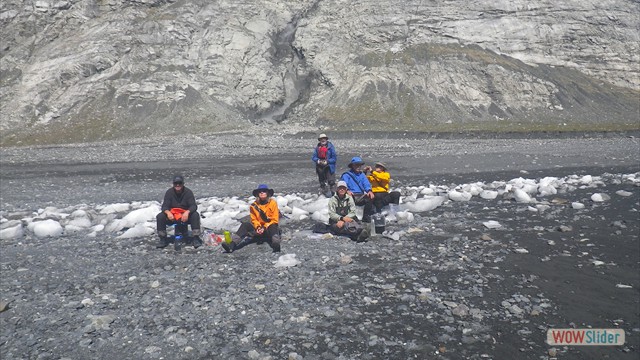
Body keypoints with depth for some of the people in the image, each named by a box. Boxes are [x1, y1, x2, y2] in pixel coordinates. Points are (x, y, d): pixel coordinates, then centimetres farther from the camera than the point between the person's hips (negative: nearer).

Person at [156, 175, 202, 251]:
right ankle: (163, 239, -12)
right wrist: (168, 212, -33)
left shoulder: (188, 192, -6)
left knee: (195, 215, -30)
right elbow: (164, 206, -8)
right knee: (160, 217, -23)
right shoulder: (169, 192, -2)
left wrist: (187, 212, -37)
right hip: (172, 216, 2)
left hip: (185, 216, -2)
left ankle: (196, 239, -25)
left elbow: (193, 206, -15)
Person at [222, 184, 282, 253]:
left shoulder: (273, 203, -4)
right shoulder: (254, 205, 4)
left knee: (273, 227, -37)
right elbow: (254, 219, 8)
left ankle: (276, 244, -65)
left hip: (270, 228, -3)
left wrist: (265, 228, -18)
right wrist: (258, 227, -13)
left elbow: (275, 220, -7)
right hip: (259, 228, 3)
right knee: (245, 224, -21)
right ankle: (232, 244, -38)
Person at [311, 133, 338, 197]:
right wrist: (318, 160, -14)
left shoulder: (330, 147, -8)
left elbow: (334, 158, -8)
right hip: (320, 167, 4)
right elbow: (313, 157, 6)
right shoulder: (317, 147, 3)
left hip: (329, 167, -4)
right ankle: (325, 192, 29)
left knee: (331, 181, -8)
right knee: (322, 182, 15)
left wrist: (327, 161, -18)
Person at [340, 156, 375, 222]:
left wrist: (369, 190, -13)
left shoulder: (362, 174, 24)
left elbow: (366, 184, 10)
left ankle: (366, 219, -14)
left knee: (370, 198, -28)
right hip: (352, 195, -3)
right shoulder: (346, 175, 9)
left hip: (360, 197, 3)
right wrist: (347, 190, -31)